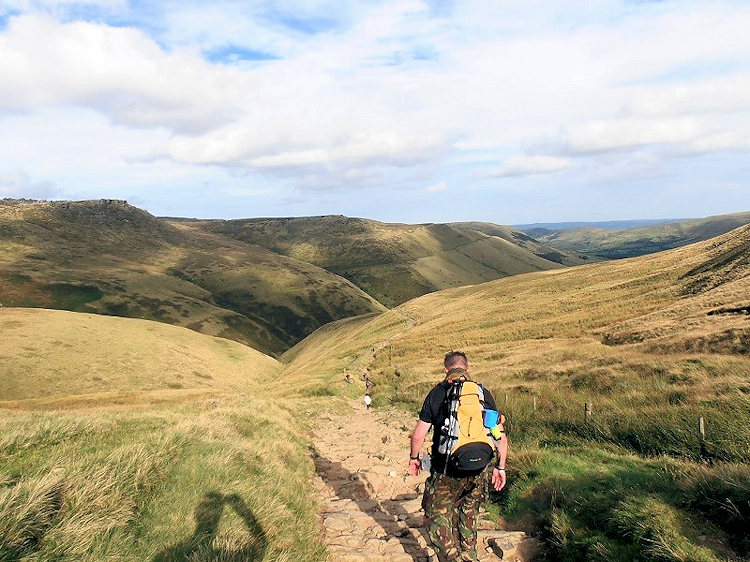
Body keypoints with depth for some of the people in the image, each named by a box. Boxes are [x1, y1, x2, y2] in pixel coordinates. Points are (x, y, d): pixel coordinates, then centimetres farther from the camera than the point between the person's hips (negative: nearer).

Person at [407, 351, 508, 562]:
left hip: (446, 471, -4)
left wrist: (414, 458, 15)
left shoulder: (437, 394, -4)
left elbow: (418, 435, -2)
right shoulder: (484, 394, 3)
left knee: (436, 516, 11)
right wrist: (500, 467, 16)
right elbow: (501, 438, 4)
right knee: (468, 513, 25)